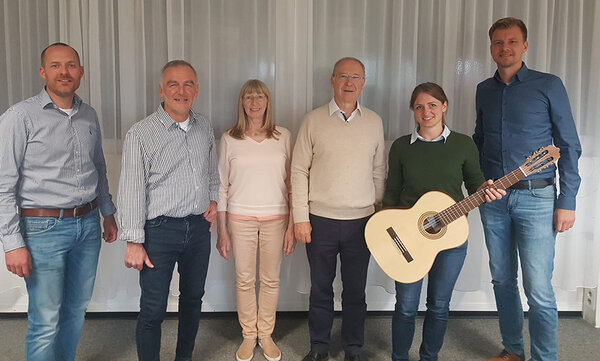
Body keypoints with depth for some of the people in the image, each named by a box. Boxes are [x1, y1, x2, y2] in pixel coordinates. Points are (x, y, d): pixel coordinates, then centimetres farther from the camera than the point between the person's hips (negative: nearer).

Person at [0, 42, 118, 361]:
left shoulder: (89, 116, 9)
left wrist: (108, 213, 20)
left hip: (88, 225, 6)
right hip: (43, 228, -5)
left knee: (76, 310, 16)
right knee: (45, 322, 2)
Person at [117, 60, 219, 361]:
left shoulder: (204, 127, 7)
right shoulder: (141, 133, -10)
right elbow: (131, 190, -11)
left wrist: (213, 199, 8)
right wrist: (134, 242, -13)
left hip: (199, 227, 6)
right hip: (160, 230, -5)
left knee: (193, 299, 18)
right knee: (153, 310, 0)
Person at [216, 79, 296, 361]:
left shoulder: (283, 136, 2)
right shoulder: (230, 139, 0)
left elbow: (291, 182, 5)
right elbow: (221, 186, 2)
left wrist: (292, 225, 2)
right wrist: (222, 231, 0)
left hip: (275, 218, 1)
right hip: (241, 218, -1)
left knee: (271, 279, 8)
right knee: (244, 279, 7)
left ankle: (266, 335, 26)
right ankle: (248, 336, 25)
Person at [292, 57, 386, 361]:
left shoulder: (374, 122, 6)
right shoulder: (314, 120, -1)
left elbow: (378, 171, 11)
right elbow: (299, 170, -1)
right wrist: (300, 217, -6)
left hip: (361, 221, 2)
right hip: (320, 220, -1)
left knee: (355, 290, 11)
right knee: (321, 288, 11)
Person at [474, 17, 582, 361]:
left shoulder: (549, 85, -2)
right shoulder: (484, 90, 11)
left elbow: (569, 145, -3)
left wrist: (567, 201, -8)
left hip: (536, 198, -4)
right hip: (493, 198, 5)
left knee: (539, 290, -5)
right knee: (502, 280, 12)